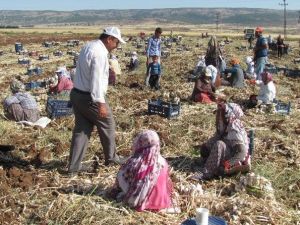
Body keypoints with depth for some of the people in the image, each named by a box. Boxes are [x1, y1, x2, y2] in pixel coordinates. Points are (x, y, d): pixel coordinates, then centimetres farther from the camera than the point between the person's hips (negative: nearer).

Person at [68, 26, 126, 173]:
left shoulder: (88, 46, 11)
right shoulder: (99, 53, -20)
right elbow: (97, 79, -26)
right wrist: (101, 103, -26)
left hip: (77, 94, 9)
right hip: (89, 97, -9)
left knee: (81, 129, 11)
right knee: (107, 125, 10)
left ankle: (74, 166, 12)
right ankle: (111, 158, 27)